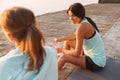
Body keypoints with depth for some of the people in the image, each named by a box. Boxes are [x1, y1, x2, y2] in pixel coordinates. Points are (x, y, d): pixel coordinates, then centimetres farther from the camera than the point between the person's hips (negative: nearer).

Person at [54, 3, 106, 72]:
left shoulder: (82, 27, -26)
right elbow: (76, 35, 21)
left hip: (96, 63, -10)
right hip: (93, 55, 10)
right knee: (68, 41, 15)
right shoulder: (85, 21, 1)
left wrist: (62, 50, -7)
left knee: (64, 57, -18)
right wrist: (61, 39, 15)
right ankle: (59, 65, 28)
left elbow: (76, 53, -22)